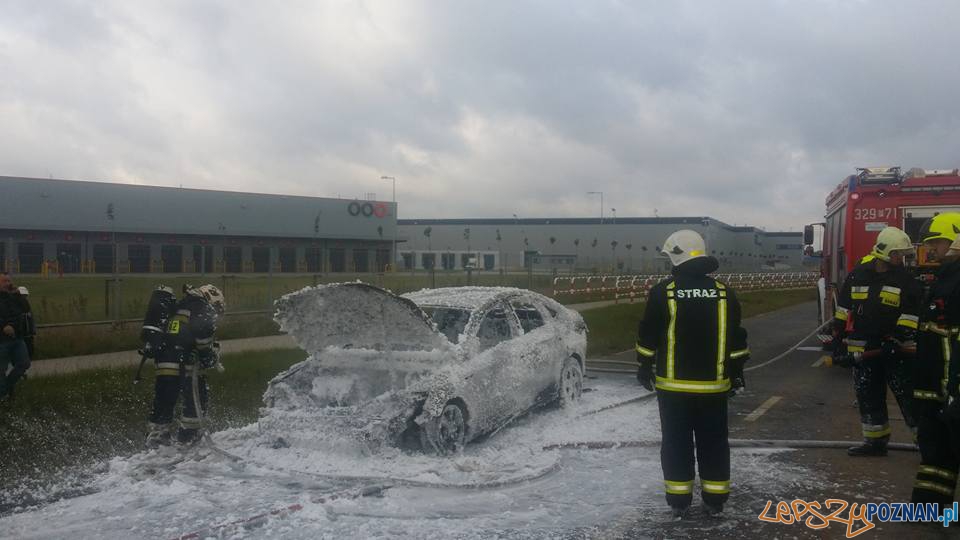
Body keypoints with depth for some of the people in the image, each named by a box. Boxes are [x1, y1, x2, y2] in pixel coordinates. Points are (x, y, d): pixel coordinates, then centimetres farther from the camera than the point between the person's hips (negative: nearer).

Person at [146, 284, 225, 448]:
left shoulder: (179, 307, 27)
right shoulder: (203, 309, 2)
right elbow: (203, 335, -15)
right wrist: (212, 356, -4)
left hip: (164, 362, 7)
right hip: (186, 361, -7)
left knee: (164, 399, 12)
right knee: (196, 397, 7)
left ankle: (157, 433, 13)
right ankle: (190, 432, 10)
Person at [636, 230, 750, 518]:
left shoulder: (663, 292, -8)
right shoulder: (723, 293, 1)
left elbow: (648, 337, -3)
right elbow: (735, 339, 6)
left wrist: (646, 369, 9)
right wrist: (736, 373, 15)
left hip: (673, 384, -2)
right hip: (714, 385, 2)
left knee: (676, 442, 7)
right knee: (713, 442, 12)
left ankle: (679, 500, 11)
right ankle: (715, 500, 18)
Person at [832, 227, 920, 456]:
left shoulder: (906, 279, -3)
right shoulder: (858, 275, 4)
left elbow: (913, 312, -6)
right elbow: (844, 305, 13)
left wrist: (901, 335, -15)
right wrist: (839, 331, 12)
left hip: (896, 349, -3)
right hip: (864, 349, 3)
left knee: (907, 395, -5)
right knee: (869, 398, 10)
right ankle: (876, 442, 22)